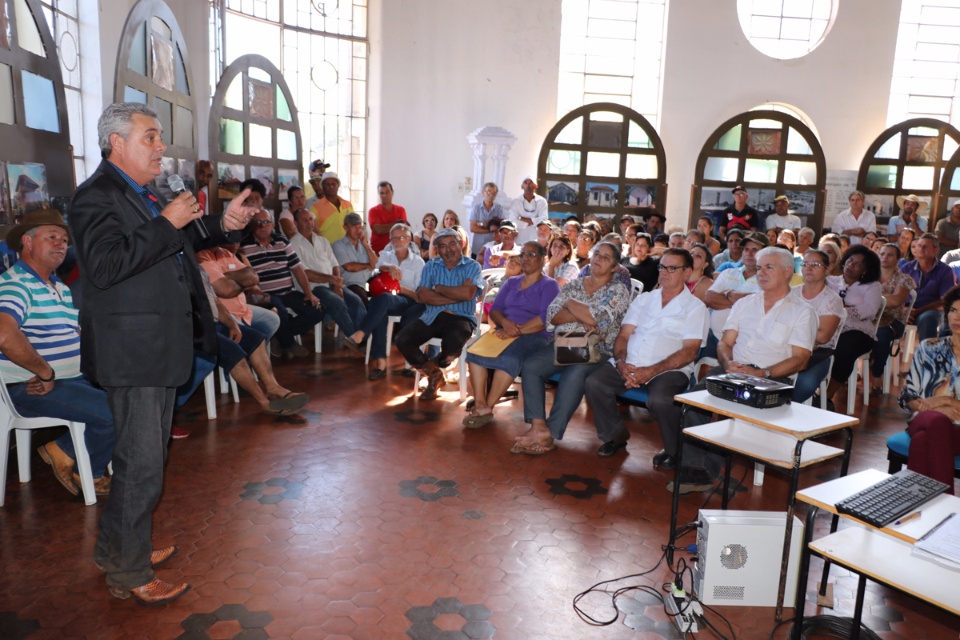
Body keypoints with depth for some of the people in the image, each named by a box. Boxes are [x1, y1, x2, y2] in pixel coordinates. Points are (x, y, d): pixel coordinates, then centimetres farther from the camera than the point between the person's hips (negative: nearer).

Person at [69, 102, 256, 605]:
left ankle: (118, 548, 37)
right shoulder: (96, 197, -14)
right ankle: (128, 574, 13)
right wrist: (166, 223, -24)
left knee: (147, 455, 20)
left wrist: (224, 223, 6)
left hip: (159, 348, 10)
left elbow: (186, 239, 26)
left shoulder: (145, 197, 15)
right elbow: (106, 265, -27)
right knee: (142, 464, -4)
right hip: (131, 353, -10)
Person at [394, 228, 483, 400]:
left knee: (452, 345, -36)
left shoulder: (472, 266, 3)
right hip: (432, 316, 4)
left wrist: (439, 288, -5)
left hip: (461, 317, -3)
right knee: (403, 339, -20)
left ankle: (434, 364, 4)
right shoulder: (431, 266, 11)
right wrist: (456, 296, -10)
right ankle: (433, 374, 6)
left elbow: (467, 293, -16)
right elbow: (423, 296, -4)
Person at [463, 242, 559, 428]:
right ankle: (479, 404, -29)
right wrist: (505, 322, -10)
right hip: (504, 331, 5)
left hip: (534, 336, -5)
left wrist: (517, 331, -20)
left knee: (508, 357, -37)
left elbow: (546, 318, -9)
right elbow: (494, 310, 14)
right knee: (474, 350, -27)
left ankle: (489, 406, -25)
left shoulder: (549, 285, 5)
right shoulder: (511, 282, 23)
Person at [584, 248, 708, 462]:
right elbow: (623, 336, 12)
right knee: (594, 383, -20)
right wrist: (621, 363, -10)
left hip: (669, 370, -4)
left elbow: (689, 352, -6)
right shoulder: (643, 300, 21)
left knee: (659, 400, -35)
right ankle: (616, 436, 4)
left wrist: (652, 371, -19)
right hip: (630, 365, 4)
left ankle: (674, 450, -4)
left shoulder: (695, 307, 6)